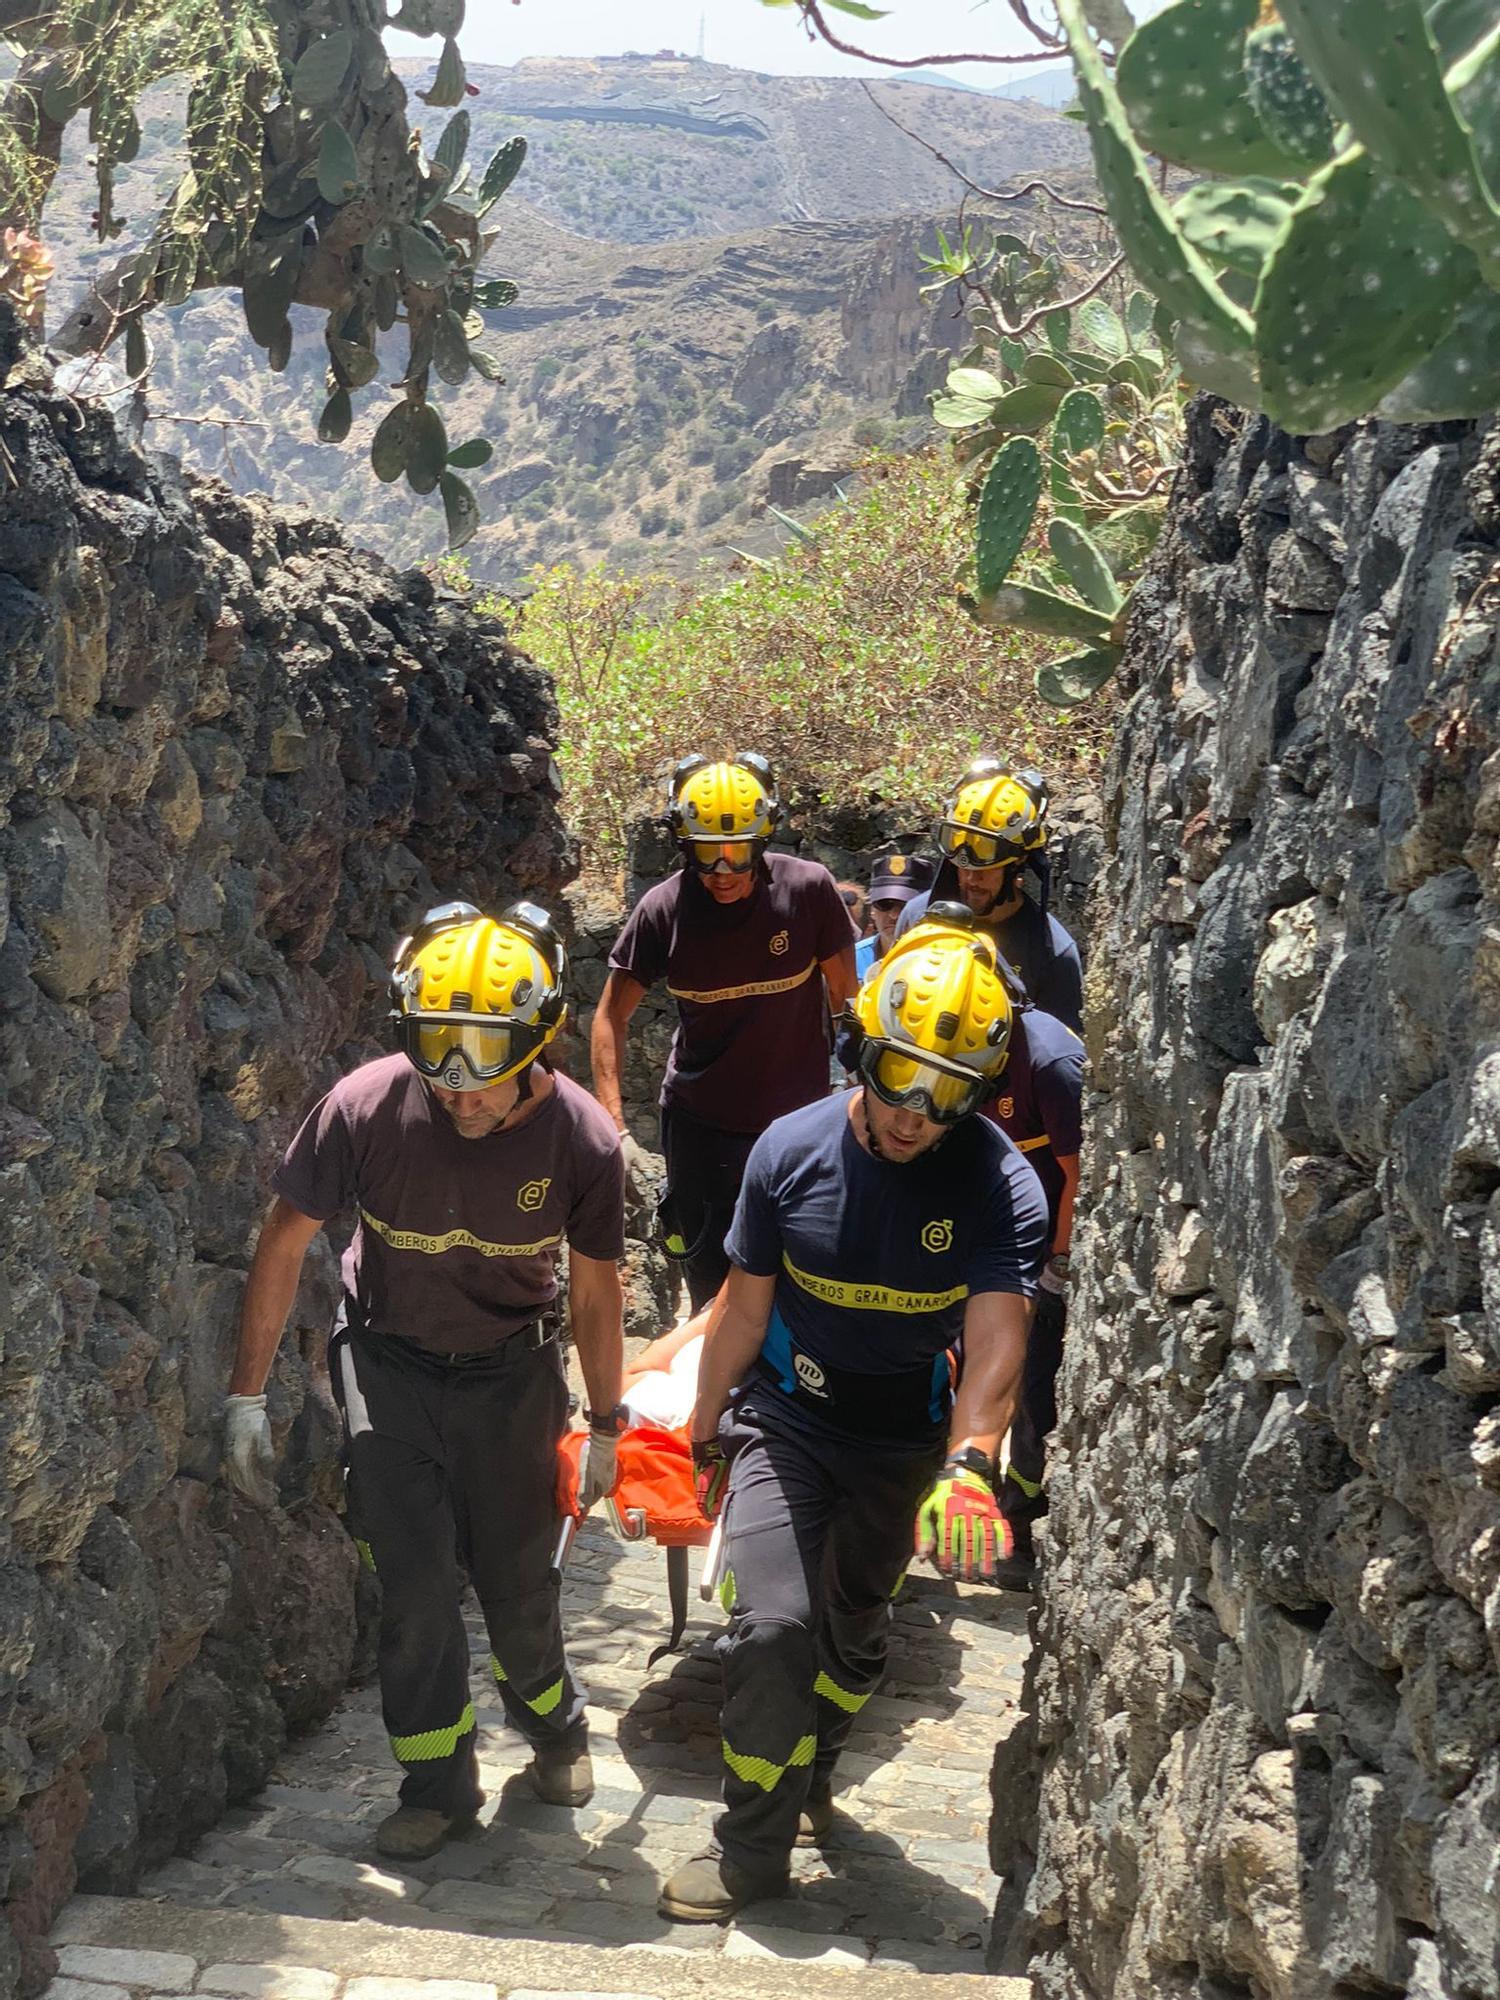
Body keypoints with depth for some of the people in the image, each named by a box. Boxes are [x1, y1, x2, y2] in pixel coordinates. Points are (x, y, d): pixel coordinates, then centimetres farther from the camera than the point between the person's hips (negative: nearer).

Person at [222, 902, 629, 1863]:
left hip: (509, 1368, 1)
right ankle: (439, 1781, 14)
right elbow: (285, 1243, -11)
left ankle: (552, 1719, 38)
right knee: (417, 1581, -6)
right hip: (390, 1360, 0)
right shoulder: (367, 1106, -26)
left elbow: (594, 1290, -5)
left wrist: (606, 1427, 5)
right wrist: (248, 1395, -7)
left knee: (518, 1579, 7)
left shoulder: (581, 1139, -22)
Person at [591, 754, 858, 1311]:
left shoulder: (809, 889, -13)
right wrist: (615, 1127, -12)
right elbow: (612, 1016, -5)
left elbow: (845, 1002, -2)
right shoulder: (663, 910, -12)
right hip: (700, 1126, 0)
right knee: (712, 1287, 6)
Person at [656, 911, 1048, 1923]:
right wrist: (706, 1436, 5)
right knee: (773, 1623, -13)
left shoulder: (1000, 1186, -21)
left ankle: (809, 1772, 47)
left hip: (904, 1441, 1)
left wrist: (968, 1466, -50)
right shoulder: (792, 1150, -15)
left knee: (856, 1630, 19)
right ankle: (754, 1848, 6)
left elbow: (995, 1338, -33)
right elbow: (745, 1307, -4)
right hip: (787, 1418, -1)